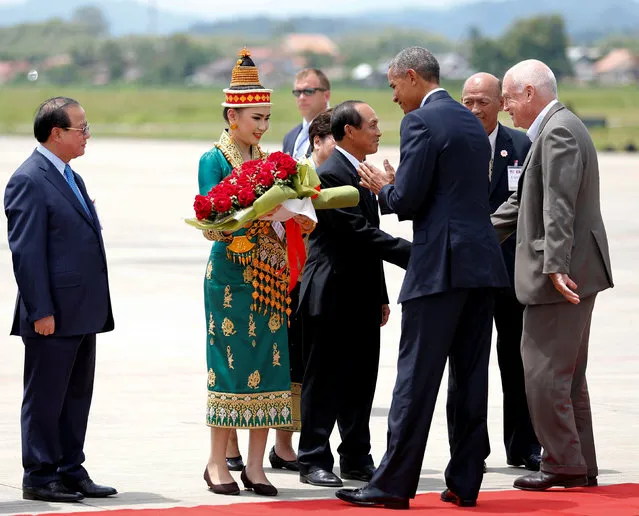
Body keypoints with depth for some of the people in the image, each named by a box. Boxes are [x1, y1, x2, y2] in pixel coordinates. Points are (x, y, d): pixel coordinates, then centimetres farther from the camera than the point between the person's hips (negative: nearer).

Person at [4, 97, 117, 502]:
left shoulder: (72, 179, 17)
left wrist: (97, 307, 18)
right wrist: (41, 312, -20)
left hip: (84, 313, 9)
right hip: (54, 316, -9)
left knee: (77, 397, 13)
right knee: (45, 400, 0)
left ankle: (71, 472, 20)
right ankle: (40, 479, 6)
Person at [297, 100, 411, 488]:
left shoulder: (362, 174, 17)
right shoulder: (330, 174, -14)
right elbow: (358, 232, -21)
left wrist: (381, 295, 20)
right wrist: (413, 255, -24)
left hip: (361, 298, 9)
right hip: (332, 296, -9)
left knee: (360, 382, 11)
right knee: (323, 383, -2)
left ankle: (356, 459, 18)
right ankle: (314, 461, 4)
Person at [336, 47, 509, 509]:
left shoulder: (420, 122, -9)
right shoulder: (473, 123, 17)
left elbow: (407, 201, -14)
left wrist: (384, 188, 8)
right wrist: (396, 184, 23)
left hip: (441, 264, -8)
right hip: (484, 263, 8)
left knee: (417, 376, -5)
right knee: (470, 377, 9)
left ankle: (394, 484, -3)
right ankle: (465, 482, 12)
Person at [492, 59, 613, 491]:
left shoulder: (558, 131, -14)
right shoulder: (558, 128, 19)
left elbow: (559, 206, -22)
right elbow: (526, 201, 22)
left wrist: (555, 266, -27)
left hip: (562, 276, -11)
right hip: (575, 275, 11)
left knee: (544, 373, -7)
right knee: (568, 376, 15)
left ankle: (563, 464, -2)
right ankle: (581, 466, 21)